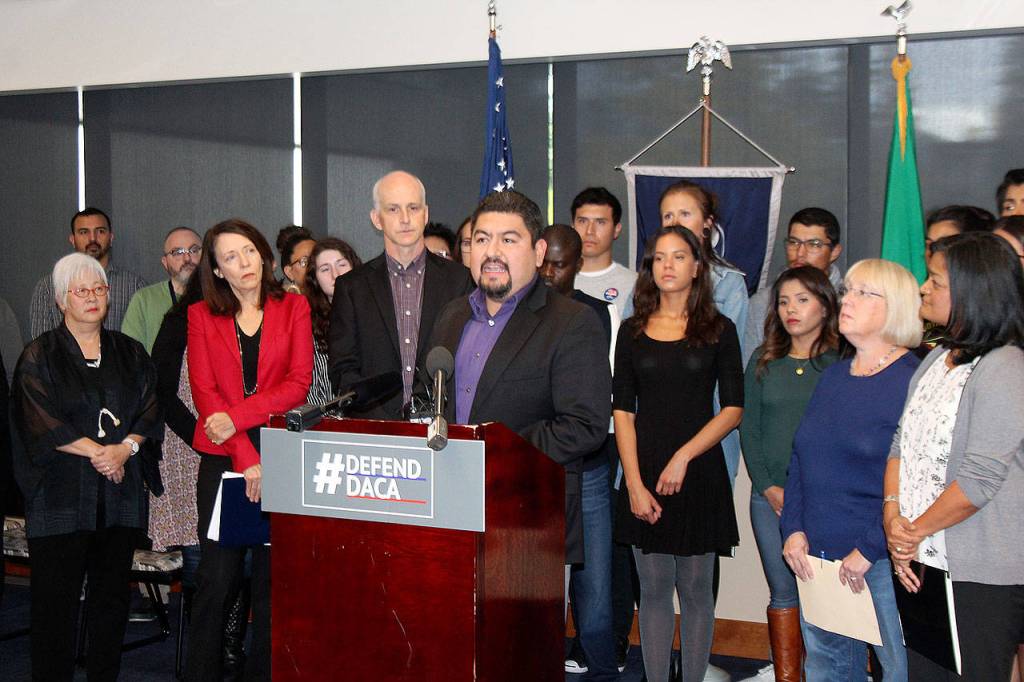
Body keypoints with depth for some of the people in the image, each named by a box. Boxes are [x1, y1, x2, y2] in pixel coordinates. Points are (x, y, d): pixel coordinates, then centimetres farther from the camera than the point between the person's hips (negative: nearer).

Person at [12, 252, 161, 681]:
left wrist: (125, 448, -11)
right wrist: (98, 452, -12)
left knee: (112, 594, 6)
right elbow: (41, 422, -8)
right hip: (60, 494, -3)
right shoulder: (40, 356, 2)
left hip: (120, 491, 3)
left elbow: (149, 410, 7)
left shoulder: (130, 353, 14)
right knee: (57, 596, -2)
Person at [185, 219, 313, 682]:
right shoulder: (201, 315, 9)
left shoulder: (294, 309, 8)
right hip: (222, 457, 0)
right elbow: (204, 391, 0)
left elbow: (298, 383, -2)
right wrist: (246, 457, -10)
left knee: (274, 574, 2)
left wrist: (237, 416, -14)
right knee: (217, 575, -2)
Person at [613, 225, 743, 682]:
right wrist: (634, 483, -7)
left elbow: (733, 409, -2)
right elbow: (622, 411, 3)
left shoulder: (718, 330, 3)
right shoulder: (633, 331, 8)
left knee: (695, 587, 4)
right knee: (653, 588, 5)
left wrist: (683, 456, -13)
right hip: (645, 474, 2)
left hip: (699, 473, -1)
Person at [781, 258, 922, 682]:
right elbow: (800, 458, 16)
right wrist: (794, 530, 5)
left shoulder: (913, 381, -12)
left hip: (882, 560, -7)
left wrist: (869, 550, -18)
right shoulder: (833, 377, 12)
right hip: (816, 556, 7)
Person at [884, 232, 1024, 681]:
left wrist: (916, 531, -10)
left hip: (982, 578, -8)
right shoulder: (936, 360, 12)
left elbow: (979, 480, -20)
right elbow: (902, 444, 10)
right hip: (922, 561, 8)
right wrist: (893, 518, -4)